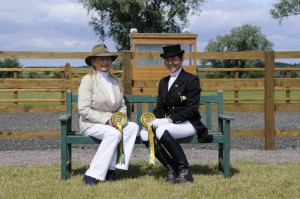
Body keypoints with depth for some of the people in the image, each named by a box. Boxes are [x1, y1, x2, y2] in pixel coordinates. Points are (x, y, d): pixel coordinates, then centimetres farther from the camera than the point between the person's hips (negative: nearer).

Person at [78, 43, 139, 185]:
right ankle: (92, 175, -27)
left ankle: (111, 168, -22)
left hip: (112, 122, 6)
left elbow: (122, 106, 17)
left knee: (133, 127, -22)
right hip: (91, 124, -6)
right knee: (113, 133, -34)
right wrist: (106, 120, -19)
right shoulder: (88, 80, -8)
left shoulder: (116, 81, 12)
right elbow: (83, 109, -14)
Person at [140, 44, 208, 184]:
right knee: (145, 133, -22)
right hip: (167, 123, 7)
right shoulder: (163, 82, 18)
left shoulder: (191, 80, -3)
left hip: (188, 124, -6)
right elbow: (159, 107, 14)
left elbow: (192, 109, -11)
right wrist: (158, 120, -10)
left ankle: (184, 171, -22)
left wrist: (170, 119, -21)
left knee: (162, 131, -35)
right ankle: (171, 168, -9)